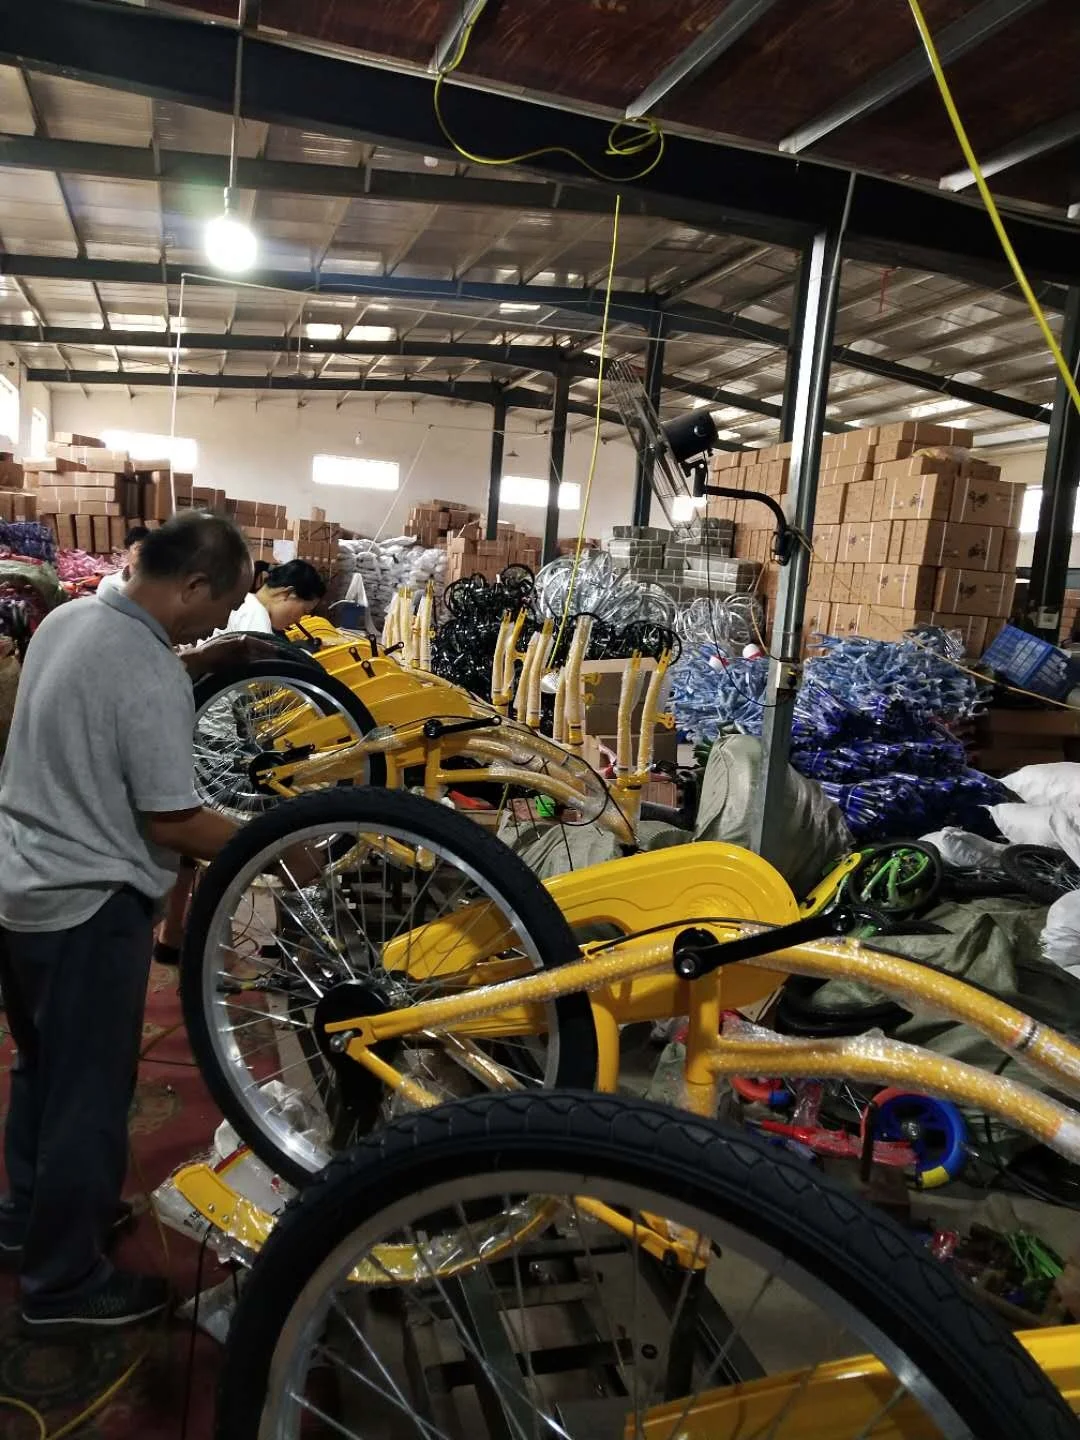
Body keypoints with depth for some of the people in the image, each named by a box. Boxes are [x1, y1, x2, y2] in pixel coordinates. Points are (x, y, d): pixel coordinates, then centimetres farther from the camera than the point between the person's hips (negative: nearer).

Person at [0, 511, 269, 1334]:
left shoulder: (68, 621, 2)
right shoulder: (153, 675, -25)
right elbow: (171, 821, -22)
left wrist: (207, 663, 11)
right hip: (90, 905, -9)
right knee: (90, 1092, 7)